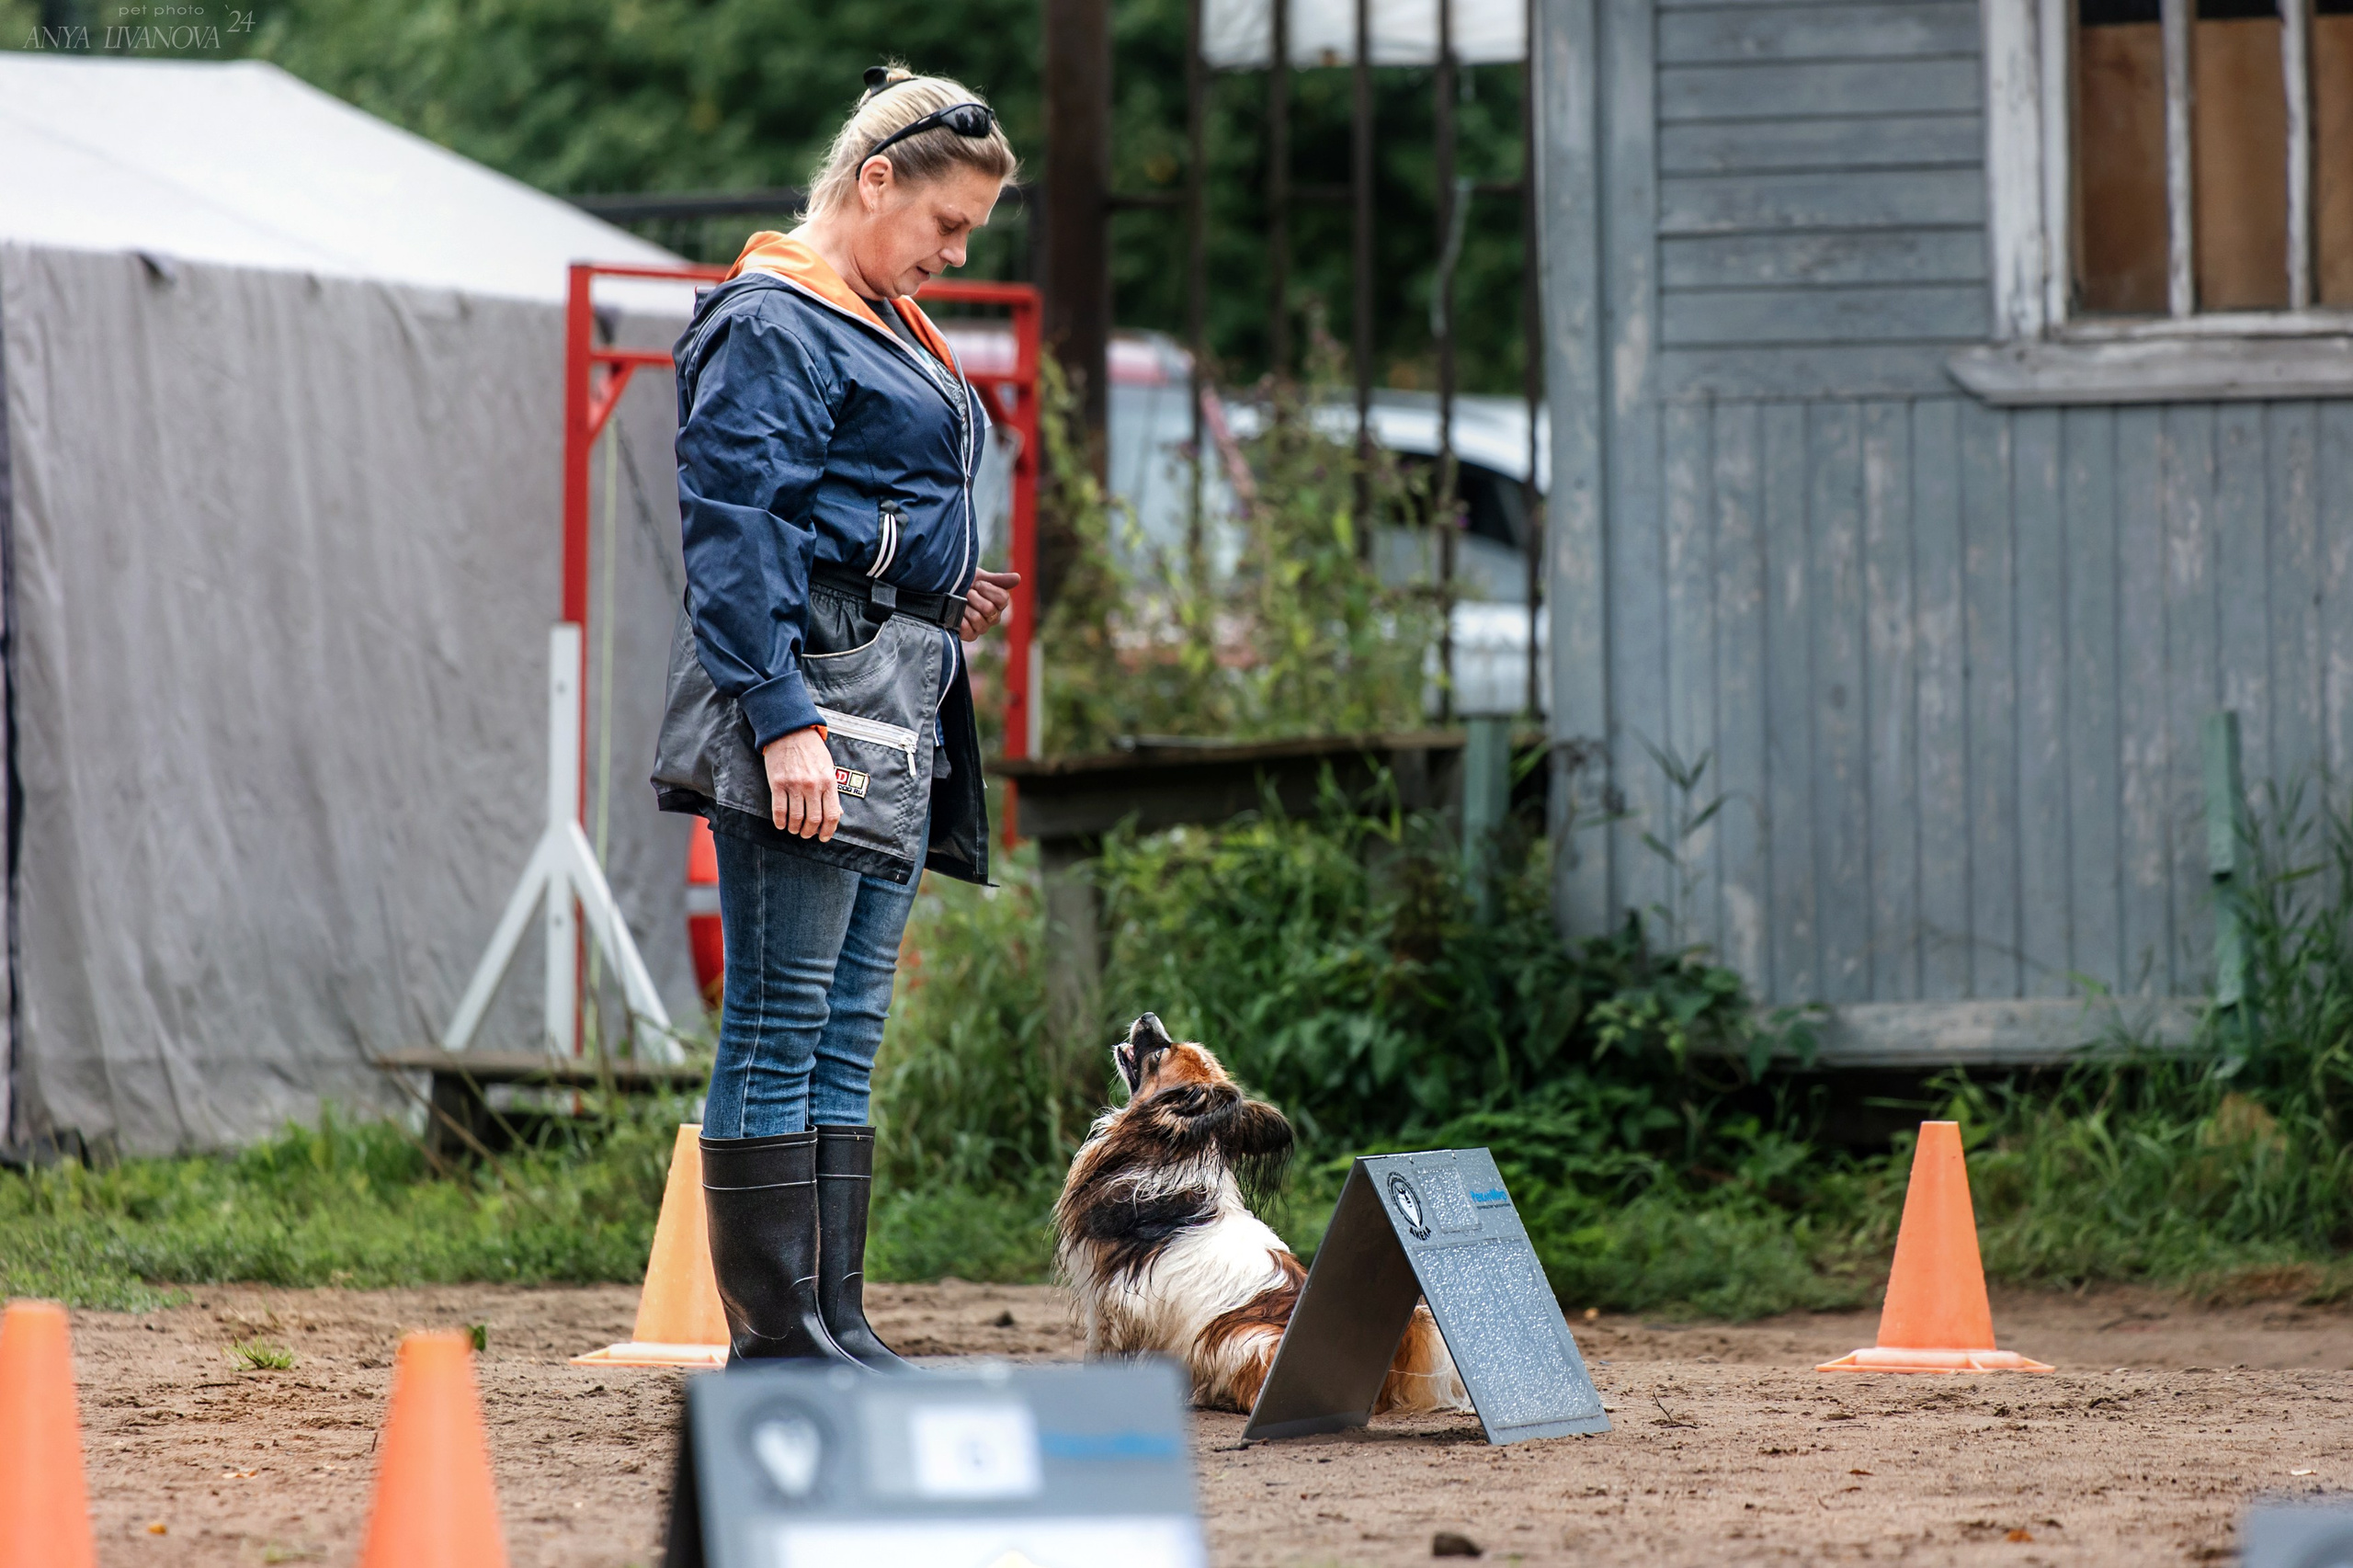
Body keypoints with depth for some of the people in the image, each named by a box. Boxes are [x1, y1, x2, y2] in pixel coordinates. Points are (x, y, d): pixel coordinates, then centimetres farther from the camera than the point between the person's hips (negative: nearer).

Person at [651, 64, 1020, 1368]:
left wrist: (944, 598, 13)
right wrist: (783, 716, -22)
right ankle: (773, 1335, -8)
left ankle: (830, 1322, 10)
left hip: (896, 719, 10)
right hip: (803, 692, -10)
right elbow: (738, 528, -15)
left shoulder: (888, 328, 21)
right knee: (782, 1022, -8)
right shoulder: (770, 325, -8)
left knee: (845, 1033, 9)